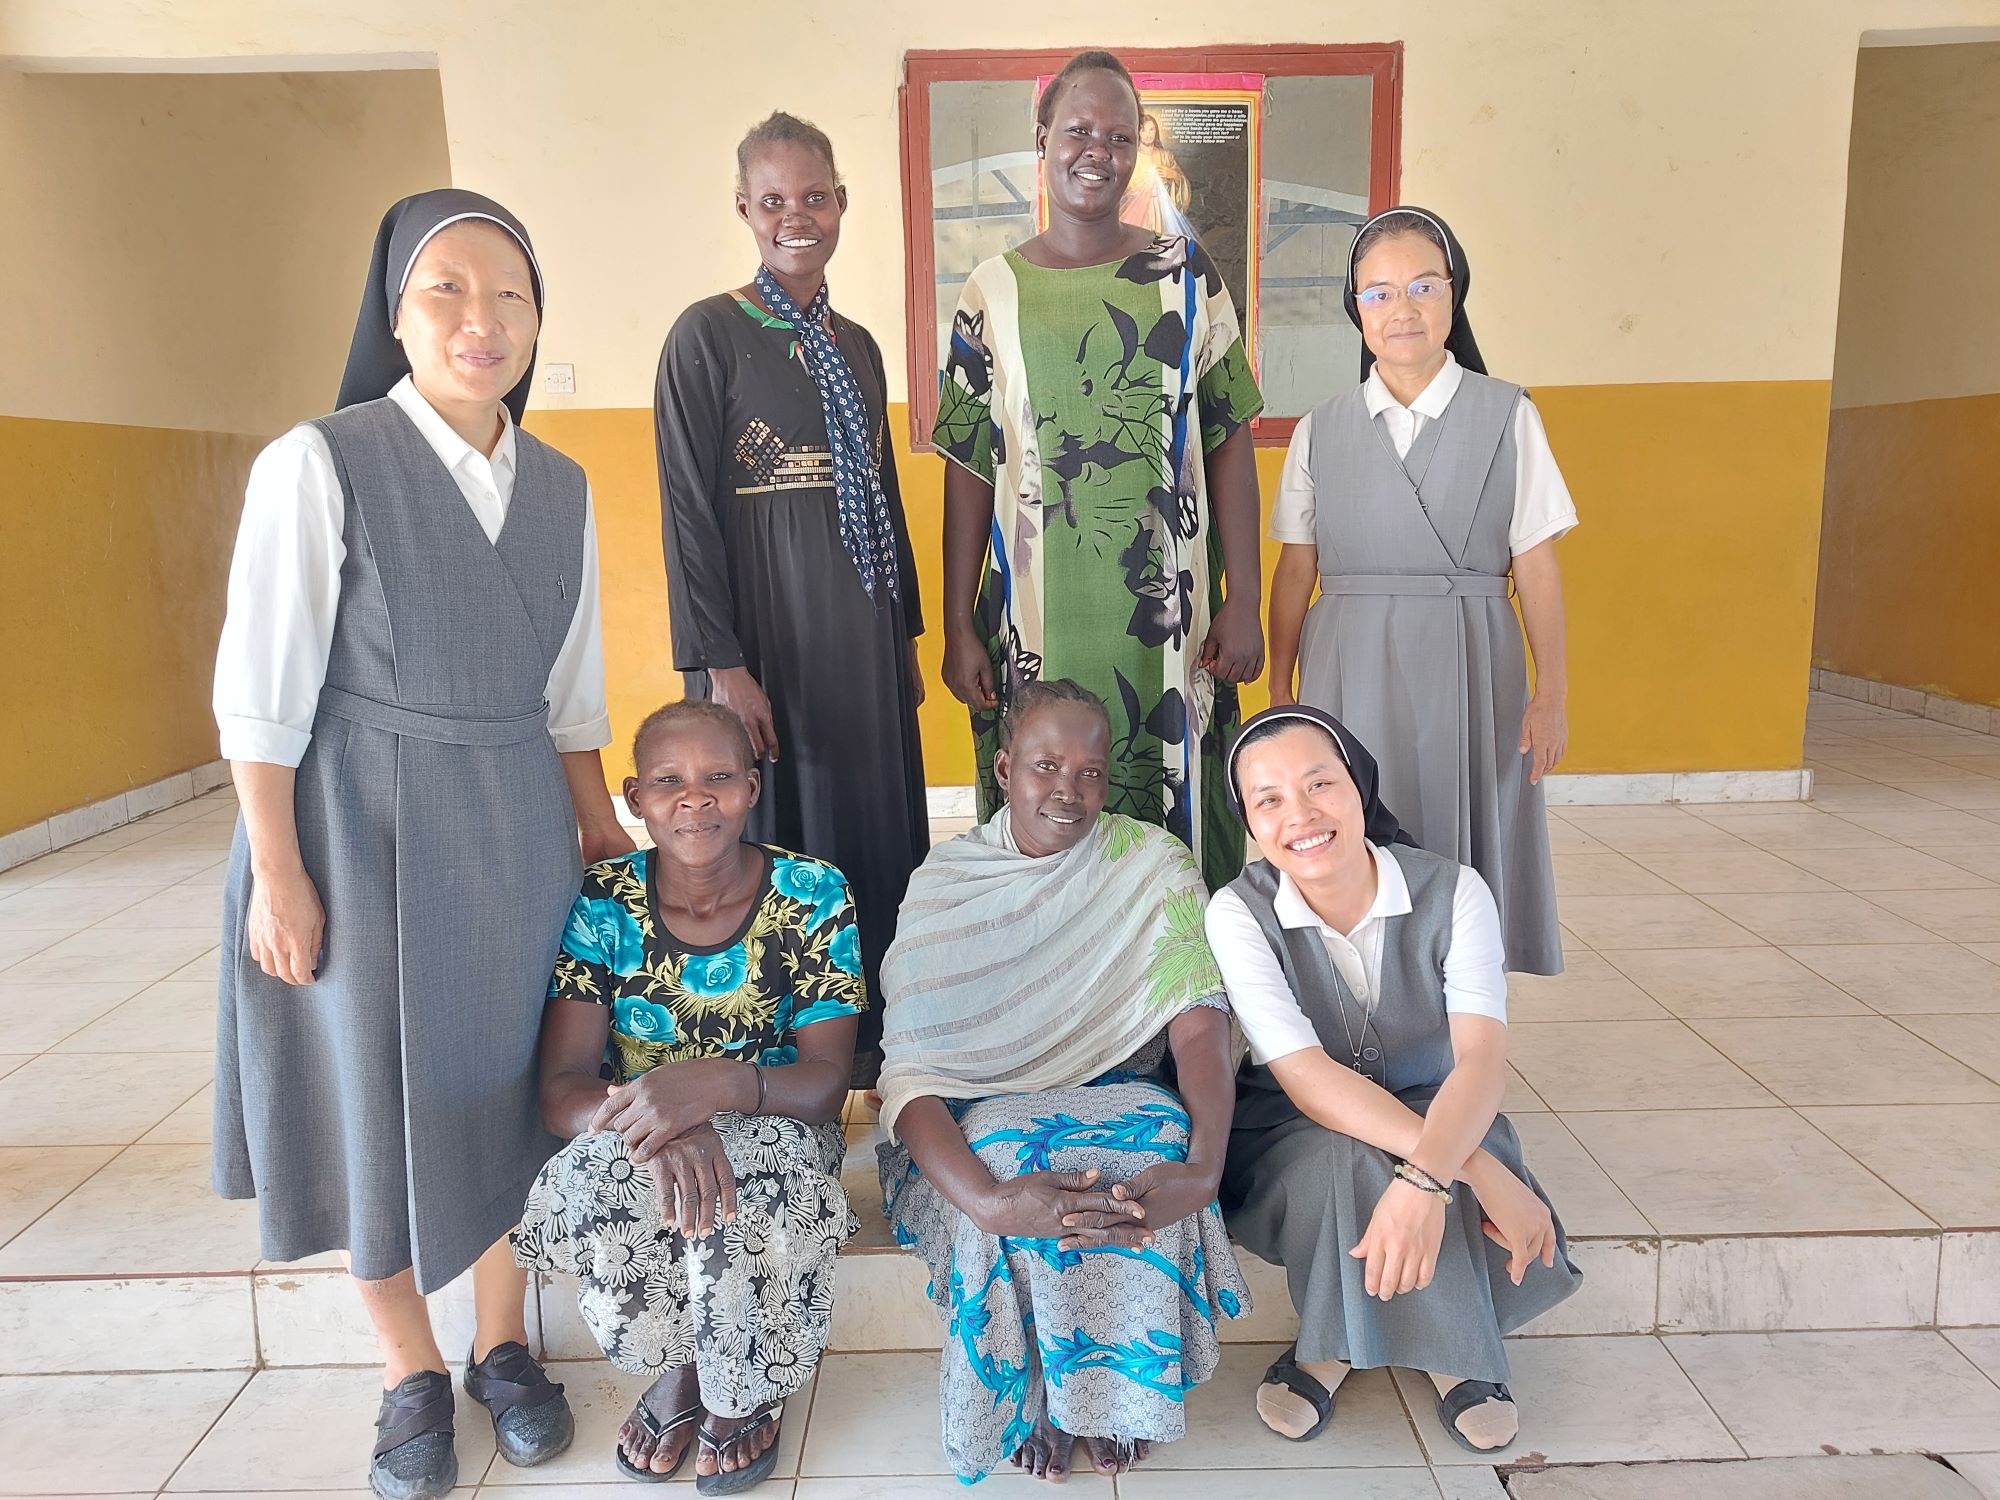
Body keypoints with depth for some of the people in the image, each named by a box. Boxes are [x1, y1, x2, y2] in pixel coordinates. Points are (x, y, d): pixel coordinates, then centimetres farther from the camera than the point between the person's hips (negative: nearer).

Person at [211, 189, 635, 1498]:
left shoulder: (562, 487, 4)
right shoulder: (319, 464, -10)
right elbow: (262, 689, -10)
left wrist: (601, 831, 9)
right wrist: (278, 876, -12)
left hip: (516, 836, 4)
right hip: (363, 834, -3)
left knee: (507, 1084, 12)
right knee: (379, 1096, 9)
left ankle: (504, 1343, 34)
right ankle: (412, 1373, 31)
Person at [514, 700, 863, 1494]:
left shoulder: (813, 895, -12)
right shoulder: (603, 902, -9)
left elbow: (827, 1081, -16)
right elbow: (561, 1090, -15)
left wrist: (718, 1084, -39)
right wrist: (656, 1123, -39)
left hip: (774, 1133, -1)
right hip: (633, 1138, 2)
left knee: (754, 1177, -35)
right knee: (590, 1182, -32)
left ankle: (746, 1388, -1)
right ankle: (682, 1361, 1)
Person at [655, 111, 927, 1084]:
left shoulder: (855, 345, 13)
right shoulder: (708, 335, -6)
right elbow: (687, 509, -11)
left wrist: (906, 634, 15)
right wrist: (721, 665, -16)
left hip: (863, 631, 6)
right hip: (766, 629, -6)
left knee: (872, 827, 11)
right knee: (774, 834, 2)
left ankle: (864, 1036, 27)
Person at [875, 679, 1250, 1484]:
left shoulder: (1154, 865, -6)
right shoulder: (944, 885, -8)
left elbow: (1198, 1022, -16)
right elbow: (908, 1071, -17)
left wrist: (1201, 1167, -36)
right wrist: (985, 1201, -36)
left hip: (1123, 1101, 1)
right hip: (984, 1115, 0)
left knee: (1156, 1148, -32)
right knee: (1008, 1156, -33)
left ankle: (1118, 1392, -4)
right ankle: (1025, 1395, -5)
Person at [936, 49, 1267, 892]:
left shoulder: (1186, 275, 5)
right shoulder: (993, 293, 5)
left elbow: (1229, 443, 3)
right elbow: (968, 470, 5)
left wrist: (1243, 600, -4)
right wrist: (958, 627, 1)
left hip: (1167, 614, 0)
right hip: (1034, 623, 0)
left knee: (1174, 820, 7)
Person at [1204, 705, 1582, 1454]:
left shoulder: (1452, 890, -17)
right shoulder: (1239, 913, -19)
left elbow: (1481, 1060, -29)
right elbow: (1306, 1077, -28)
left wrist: (1427, 1176, -50)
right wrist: (1475, 1170, -39)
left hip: (1436, 1117, 1)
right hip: (1291, 1139, -1)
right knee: (1353, 1164, -34)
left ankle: (1333, 1345, -3)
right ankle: (1455, 1352, -6)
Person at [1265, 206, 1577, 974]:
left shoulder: (1508, 416, 1)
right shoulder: (1320, 430, 5)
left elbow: (1537, 569, 1)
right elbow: (1295, 571, 7)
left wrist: (1551, 694, -1)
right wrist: (1280, 689, 7)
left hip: (1467, 672, -1)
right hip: (1350, 672, 1)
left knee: (1460, 847, 4)